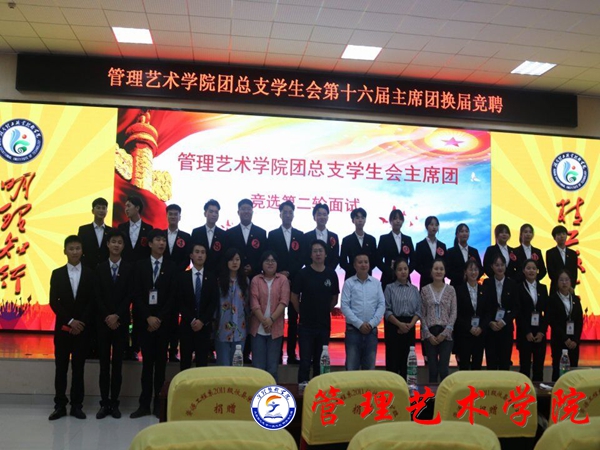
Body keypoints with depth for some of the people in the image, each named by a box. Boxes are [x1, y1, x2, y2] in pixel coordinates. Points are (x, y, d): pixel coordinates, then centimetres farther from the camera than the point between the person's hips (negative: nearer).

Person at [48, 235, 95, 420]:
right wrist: (70, 321, -11)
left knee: (78, 368, 5)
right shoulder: (57, 273, 5)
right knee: (61, 368, 4)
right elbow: (54, 302, -1)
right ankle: (60, 405, 12)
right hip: (63, 327, 1)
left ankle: (77, 405, 12)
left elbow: (92, 302, 0)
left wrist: (81, 323, -11)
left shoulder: (90, 274, 4)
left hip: (82, 328, 0)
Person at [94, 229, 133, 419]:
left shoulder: (129, 269, 3)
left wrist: (117, 316, -13)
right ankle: (104, 403, 9)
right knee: (104, 364, 4)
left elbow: (129, 296, -4)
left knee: (117, 363, 3)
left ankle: (114, 403, 9)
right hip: (103, 321, 1)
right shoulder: (100, 268, 6)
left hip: (121, 322, -1)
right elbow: (98, 296, 0)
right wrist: (107, 317, -10)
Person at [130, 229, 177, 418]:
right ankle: (144, 404, 5)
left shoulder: (172, 267, 5)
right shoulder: (140, 266, 6)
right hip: (145, 320, 0)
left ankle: (159, 403, 8)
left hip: (163, 321, 0)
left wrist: (159, 318, -11)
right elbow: (137, 295, -1)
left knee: (161, 362, 3)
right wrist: (148, 317, -11)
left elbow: (172, 297, -2)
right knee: (147, 362, 1)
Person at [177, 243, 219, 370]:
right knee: (185, 361, 5)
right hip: (187, 325, 0)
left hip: (204, 325, 0)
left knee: (202, 361, 2)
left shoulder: (212, 277, 5)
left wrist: (202, 321, -12)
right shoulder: (183, 276, 4)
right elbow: (179, 302, -2)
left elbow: (214, 302, -1)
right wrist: (191, 320, -12)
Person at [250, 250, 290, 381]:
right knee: (258, 366, 2)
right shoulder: (256, 280, 4)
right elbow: (254, 303, -3)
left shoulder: (283, 279, 3)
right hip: (258, 328, 0)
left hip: (275, 328, 0)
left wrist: (271, 319, -15)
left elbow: (284, 301, -5)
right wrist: (264, 321, -13)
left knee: (273, 366, 5)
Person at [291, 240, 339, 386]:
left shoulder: (331, 274, 1)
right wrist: (303, 313, 5)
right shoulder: (303, 274, -6)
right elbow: (294, 297, 1)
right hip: (306, 324, -2)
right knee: (305, 361, -1)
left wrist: (325, 311, 10)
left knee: (320, 361, 11)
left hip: (324, 324, 3)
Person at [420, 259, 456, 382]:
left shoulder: (450, 290, 4)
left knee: (444, 369, -4)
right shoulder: (424, 290, 4)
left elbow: (453, 313, 1)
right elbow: (422, 314, 3)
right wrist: (428, 334, -7)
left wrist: (445, 333, -8)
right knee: (432, 369, 3)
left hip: (445, 333, 0)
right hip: (429, 333, 0)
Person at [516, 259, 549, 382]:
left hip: (540, 332, 3)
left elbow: (546, 312, 6)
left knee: (539, 366, 5)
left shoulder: (543, 288, 11)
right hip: (525, 332, -3)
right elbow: (518, 313, -5)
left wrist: (542, 331, -4)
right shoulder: (519, 288, -1)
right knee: (525, 365, -1)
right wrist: (527, 332, -10)